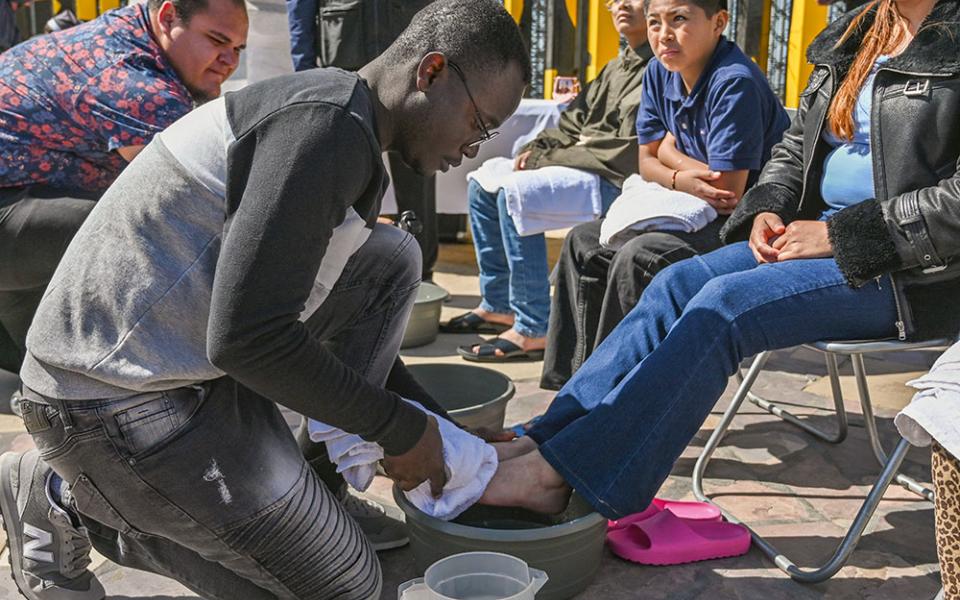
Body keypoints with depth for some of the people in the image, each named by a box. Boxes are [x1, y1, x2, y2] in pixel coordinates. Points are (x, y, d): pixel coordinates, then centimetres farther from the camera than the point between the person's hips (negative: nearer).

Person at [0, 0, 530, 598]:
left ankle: (323, 473, 9)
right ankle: (67, 501, 4)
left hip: (195, 363, 10)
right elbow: (247, 338, -27)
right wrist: (400, 428, -15)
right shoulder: (328, 124, -22)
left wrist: (427, 424, 15)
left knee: (394, 259, 6)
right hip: (116, 402, -10)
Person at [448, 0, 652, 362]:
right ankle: (498, 305, 11)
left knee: (515, 194, -29)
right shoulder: (617, 67, 19)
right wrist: (536, 149, 0)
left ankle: (532, 329, -25)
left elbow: (627, 151, -21)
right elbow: (573, 124, 21)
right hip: (580, 163, 11)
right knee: (482, 187, 8)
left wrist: (548, 160, -15)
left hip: (618, 181, -10)